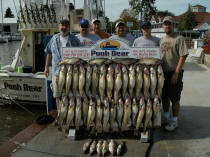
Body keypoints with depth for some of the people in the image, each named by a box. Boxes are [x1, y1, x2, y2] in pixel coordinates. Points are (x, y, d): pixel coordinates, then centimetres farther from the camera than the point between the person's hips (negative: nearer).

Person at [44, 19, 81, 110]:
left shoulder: (74, 40, -1)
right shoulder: (54, 39, 9)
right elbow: (49, 53, 16)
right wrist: (46, 67, 14)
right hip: (56, 72, 3)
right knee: (58, 96, 9)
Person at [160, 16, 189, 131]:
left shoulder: (179, 39, -8)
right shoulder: (162, 40, 14)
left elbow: (183, 56, -14)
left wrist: (176, 73, -19)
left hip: (174, 73, -6)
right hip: (163, 72, 7)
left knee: (175, 99, 1)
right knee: (164, 97, 15)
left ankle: (174, 121, 13)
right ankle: (166, 117, 31)